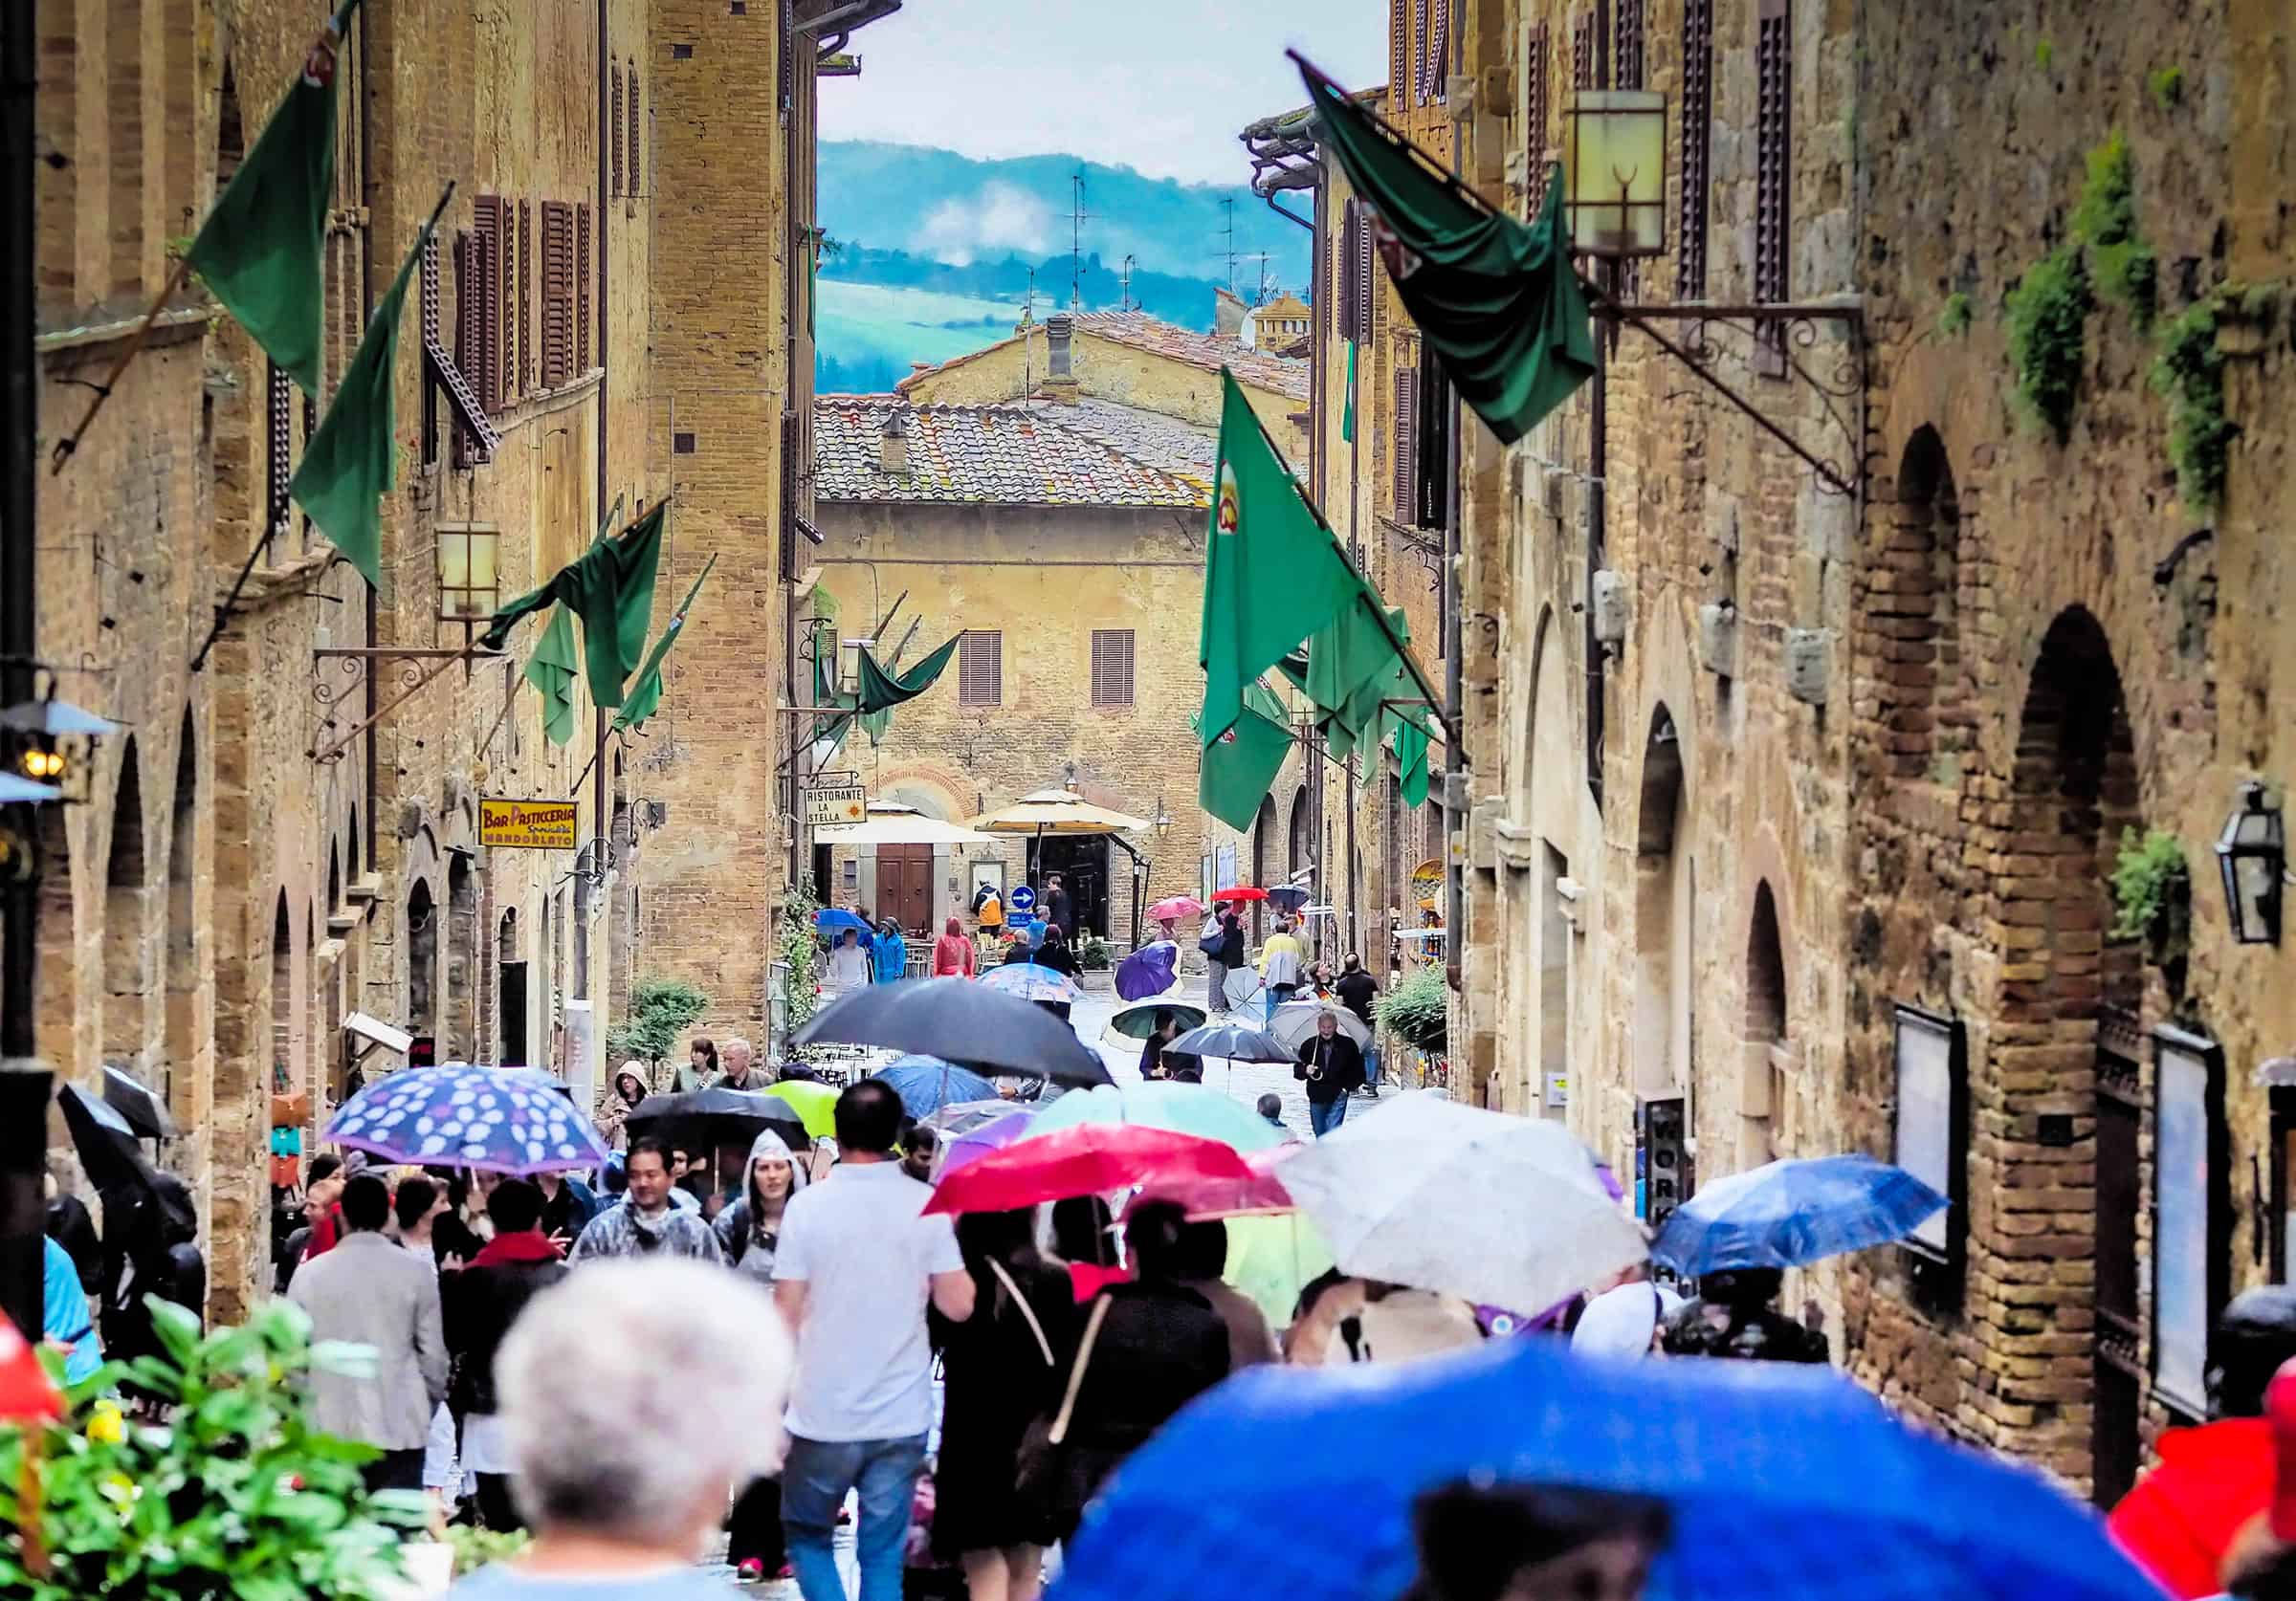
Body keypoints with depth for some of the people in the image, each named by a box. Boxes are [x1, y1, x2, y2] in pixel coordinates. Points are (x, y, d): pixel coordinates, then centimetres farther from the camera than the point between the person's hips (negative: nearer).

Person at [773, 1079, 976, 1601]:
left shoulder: (808, 1206, -8)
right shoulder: (927, 1205, -4)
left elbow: (786, 1317, -7)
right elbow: (958, 1305, -4)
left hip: (823, 1417, -1)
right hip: (901, 1419, 2)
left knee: (807, 1537, 17)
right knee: (883, 1558, 9)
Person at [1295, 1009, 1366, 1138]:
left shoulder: (1348, 1044, 0)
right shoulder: (1308, 1045, 3)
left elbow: (1358, 1070, 9)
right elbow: (1297, 1070, 7)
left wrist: (1348, 1086, -4)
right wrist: (1305, 1070, -16)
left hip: (1338, 1096, -3)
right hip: (1316, 1098, 3)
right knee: (1320, 1134, 12)